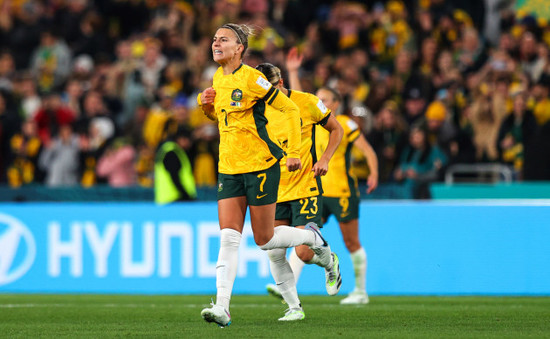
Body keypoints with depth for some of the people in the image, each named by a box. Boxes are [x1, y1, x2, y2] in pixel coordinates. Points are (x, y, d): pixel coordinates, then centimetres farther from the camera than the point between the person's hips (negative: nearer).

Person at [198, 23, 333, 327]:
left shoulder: (250, 79, -14)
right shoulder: (218, 78, 9)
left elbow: (290, 110, -10)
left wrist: (294, 152, -13)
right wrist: (206, 106, 3)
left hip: (260, 165, -6)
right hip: (229, 168, 6)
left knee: (264, 239, 2)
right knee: (228, 238, -7)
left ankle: (313, 238, 30)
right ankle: (222, 307, -14)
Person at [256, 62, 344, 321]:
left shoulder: (307, 103, -8)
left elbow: (336, 129, 5)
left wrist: (325, 159, -8)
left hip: (306, 187, -4)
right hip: (275, 190, 4)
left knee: (304, 252, -11)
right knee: (274, 254, -4)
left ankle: (330, 263, 24)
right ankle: (294, 307, 10)